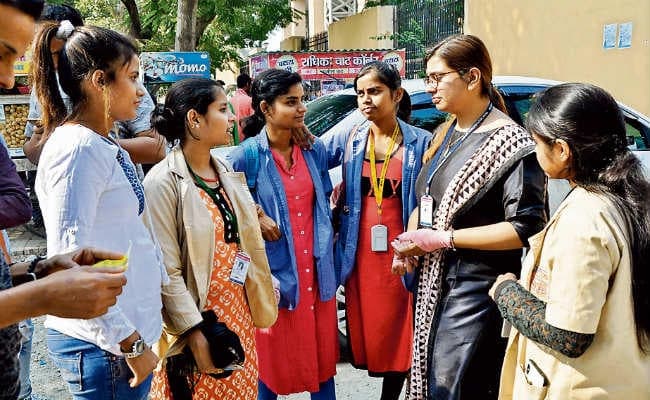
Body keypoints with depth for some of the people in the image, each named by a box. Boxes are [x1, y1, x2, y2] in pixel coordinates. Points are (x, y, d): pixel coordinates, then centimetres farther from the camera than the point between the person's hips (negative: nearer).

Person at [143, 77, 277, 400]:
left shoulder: (228, 174, 8)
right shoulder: (164, 182, -14)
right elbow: (166, 271, -17)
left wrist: (262, 296, 12)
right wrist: (195, 332, -20)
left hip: (239, 312, 7)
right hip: (196, 317, -7)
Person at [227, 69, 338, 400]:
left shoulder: (315, 150, 4)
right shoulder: (245, 156, -11)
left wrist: (326, 237, 11)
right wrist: (255, 217, -15)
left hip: (316, 270, 4)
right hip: (273, 273, -4)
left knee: (322, 353, 14)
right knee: (272, 360, 9)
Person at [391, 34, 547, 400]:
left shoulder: (509, 142, -15)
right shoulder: (447, 134, 10)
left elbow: (526, 227, -21)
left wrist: (443, 239, -20)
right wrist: (411, 242, 2)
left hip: (478, 290, -8)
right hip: (436, 282, 8)